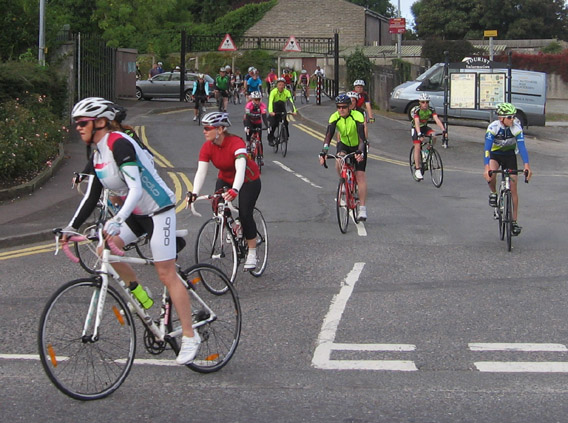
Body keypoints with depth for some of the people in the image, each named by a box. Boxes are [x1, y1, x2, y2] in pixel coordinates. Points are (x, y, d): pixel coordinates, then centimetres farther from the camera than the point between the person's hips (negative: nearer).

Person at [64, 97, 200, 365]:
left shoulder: (119, 144, -22)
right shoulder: (97, 155, 7)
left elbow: (136, 188, -32)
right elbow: (92, 196, 11)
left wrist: (118, 220, -43)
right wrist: (72, 227, 4)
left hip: (158, 210, -9)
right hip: (135, 213, 9)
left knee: (166, 274, -8)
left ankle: (190, 336, 0)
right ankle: (137, 292, 10)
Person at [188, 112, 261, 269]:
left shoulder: (236, 143, -34)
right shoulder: (207, 147, -18)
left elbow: (240, 169, -47)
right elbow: (201, 171, -25)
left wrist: (235, 190, -64)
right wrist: (194, 193, -40)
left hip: (249, 180, -5)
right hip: (225, 179, 5)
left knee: (245, 215, -15)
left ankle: (252, 253, 0)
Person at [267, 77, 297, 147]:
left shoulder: (287, 92, -19)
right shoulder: (273, 91, -24)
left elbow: (291, 101, -27)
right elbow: (270, 102, -35)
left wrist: (294, 111, -43)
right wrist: (270, 111, -51)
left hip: (282, 110, 2)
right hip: (274, 110, -2)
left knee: (285, 123, -15)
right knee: (273, 125, -15)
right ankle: (270, 140, -2)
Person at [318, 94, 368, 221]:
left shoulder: (357, 116, -28)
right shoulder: (334, 117, -20)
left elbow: (362, 137, -34)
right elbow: (328, 136, -27)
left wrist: (360, 152, -51)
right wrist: (323, 153, -41)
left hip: (358, 146, -3)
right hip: (344, 144, 3)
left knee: (360, 175, -14)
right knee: (339, 163, -28)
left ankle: (363, 209, -13)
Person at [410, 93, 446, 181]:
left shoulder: (431, 110, -18)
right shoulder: (415, 110, -27)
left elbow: (437, 120, -29)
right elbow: (417, 122, -39)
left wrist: (443, 130, -43)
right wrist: (419, 134, -53)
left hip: (425, 127, 3)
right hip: (415, 128, -3)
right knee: (417, 147, -16)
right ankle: (417, 169, -13)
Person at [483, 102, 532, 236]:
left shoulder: (516, 127, -22)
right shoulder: (493, 127, -26)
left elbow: (521, 146, -26)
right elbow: (487, 148, -32)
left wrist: (527, 165, -39)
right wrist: (487, 168, -45)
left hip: (509, 155, 1)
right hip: (495, 154, -1)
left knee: (513, 188, -4)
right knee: (490, 174, -35)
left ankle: (514, 221, 3)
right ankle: (493, 193, -2)